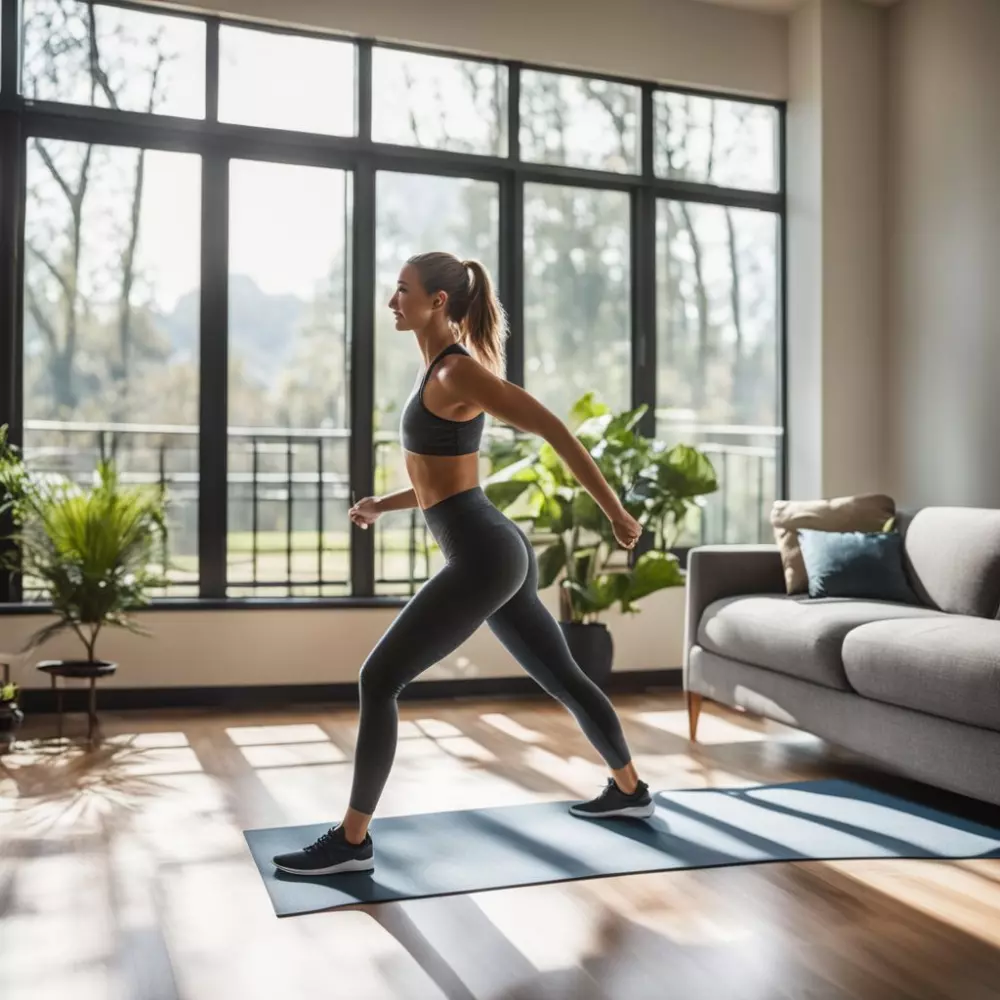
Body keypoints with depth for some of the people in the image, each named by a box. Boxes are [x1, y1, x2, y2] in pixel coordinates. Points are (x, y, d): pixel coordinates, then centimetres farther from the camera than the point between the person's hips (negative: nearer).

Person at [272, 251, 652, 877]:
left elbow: (555, 431, -17)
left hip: (482, 556, -10)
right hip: (496, 552, 10)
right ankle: (630, 790, 37)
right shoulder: (441, 370, 16)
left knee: (379, 681, -6)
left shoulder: (457, 372, -13)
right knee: (562, 677, 21)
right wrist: (382, 504, 15)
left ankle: (352, 841, 2)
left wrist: (616, 513, -15)